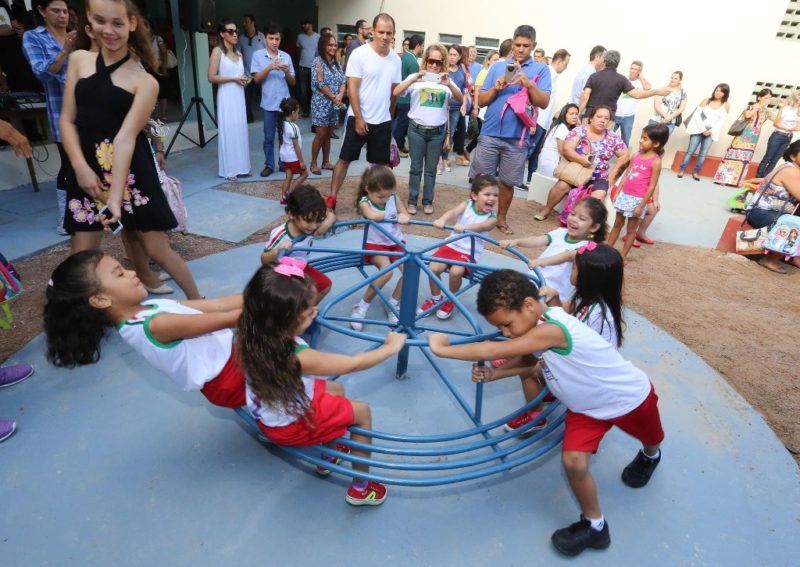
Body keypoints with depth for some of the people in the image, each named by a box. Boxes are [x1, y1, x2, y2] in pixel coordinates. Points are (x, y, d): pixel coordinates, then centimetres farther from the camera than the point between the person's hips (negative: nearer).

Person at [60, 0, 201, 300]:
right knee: (81, 257, 6)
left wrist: (116, 196, -27)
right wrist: (81, 167, -12)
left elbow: (126, 137, -18)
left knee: (157, 248, 2)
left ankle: (198, 303, 20)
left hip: (131, 172, -4)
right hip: (88, 170, 4)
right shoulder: (78, 60, 5)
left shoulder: (144, 82, -7)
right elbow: (67, 120, 4)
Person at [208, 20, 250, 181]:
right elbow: (212, 77, -13)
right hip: (226, 97, -7)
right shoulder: (217, 51, -6)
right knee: (228, 131, -4)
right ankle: (229, 170, 1)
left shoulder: (238, 53, 15)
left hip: (239, 96, 7)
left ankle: (241, 167, 15)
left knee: (240, 130, 8)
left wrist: (245, 79, 9)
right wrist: (233, 79, -16)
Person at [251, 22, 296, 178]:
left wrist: (286, 72, -13)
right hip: (268, 104, -2)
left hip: (285, 103, 2)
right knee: (269, 137, 4)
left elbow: (292, 83, 7)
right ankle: (269, 165, 15)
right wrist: (269, 68, -19)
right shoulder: (258, 55, 0)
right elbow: (257, 79, -5)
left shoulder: (286, 56, 6)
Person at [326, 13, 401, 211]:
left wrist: (388, 114, 16)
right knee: (345, 159, 1)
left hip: (383, 121, 4)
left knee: (381, 163, 8)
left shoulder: (396, 59, 5)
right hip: (359, 119, -4)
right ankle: (332, 197, 8)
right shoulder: (359, 54, -10)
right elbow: (352, 88, -12)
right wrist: (359, 118, -16)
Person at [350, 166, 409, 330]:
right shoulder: (364, 202, -11)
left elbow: (405, 215, 8)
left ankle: (392, 303, 4)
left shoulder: (394, 198, 1)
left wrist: (403, 217, -16)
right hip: (375, 244, -4)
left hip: (396, 242, 5)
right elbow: (373, 216, -33)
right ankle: (363, 305, -11)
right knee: (386, 271, -31)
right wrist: (394, 214, -22)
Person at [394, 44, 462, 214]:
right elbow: (396, 93, -13)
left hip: (437, 131, 1)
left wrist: (449, 85, -28)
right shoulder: (415, 77, -1)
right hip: (417, 128, -1)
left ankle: (428, 201, 20)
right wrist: (413, 80, -28)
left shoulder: (446, 79, 3)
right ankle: (412, 201, 15)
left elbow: (460, 98, -10)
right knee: (416, 167, 5)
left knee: (431, 168, 10)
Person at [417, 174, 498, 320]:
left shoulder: (492, 218, -7)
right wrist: (442, 220, -45)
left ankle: (450, 301, 3)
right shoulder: (466, 205, -1)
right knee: (433, 268, -18)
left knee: (456, 272, -29)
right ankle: (435, 299, 11)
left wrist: (464, 227, -49)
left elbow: (481, 227, -29)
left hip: (469, 253, -2)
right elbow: (453, 212, -22)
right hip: (451, 245, 2)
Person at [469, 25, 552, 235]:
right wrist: (496, 88, -11)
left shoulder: (541, 70, 4)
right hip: (490, 133, 1)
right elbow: (480, 101, 7)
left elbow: (544, 102, -8)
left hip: (517, 137, -1)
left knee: (508, 182, 10)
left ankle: (501, 218, 26)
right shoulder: (497, 67, 9)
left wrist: (528, 84, -22)